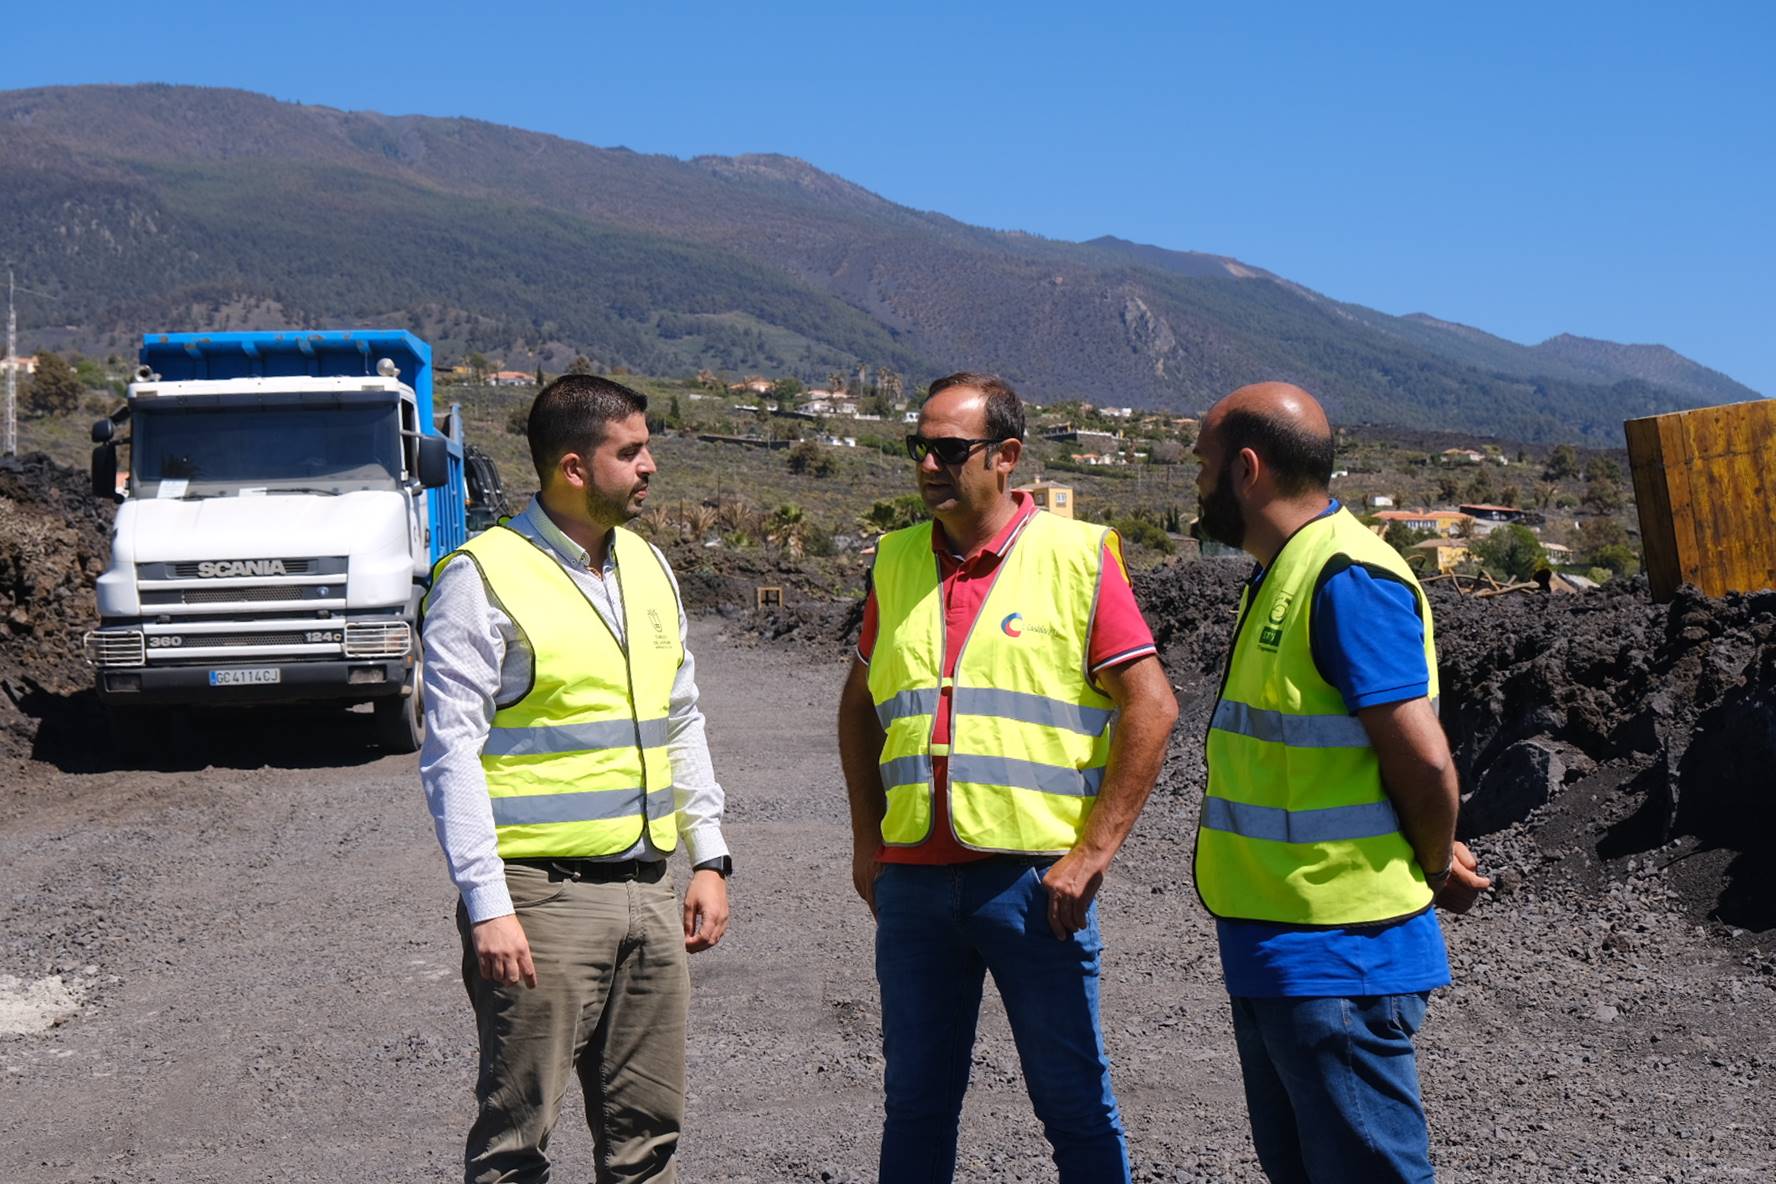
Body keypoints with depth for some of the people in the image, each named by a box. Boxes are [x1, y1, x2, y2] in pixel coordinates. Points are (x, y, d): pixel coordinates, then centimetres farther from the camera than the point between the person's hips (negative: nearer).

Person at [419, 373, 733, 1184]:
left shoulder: (648, 568, 13)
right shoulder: (483, 577, -9)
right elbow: (451, 752, -12)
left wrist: (709, 859, 14)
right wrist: (486, 905, -17)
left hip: (648, 893, 7)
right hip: (542, 895, -6)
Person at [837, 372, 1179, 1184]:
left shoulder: (1078, 555, -5)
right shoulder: (896, 561, 9)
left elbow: (1151, 706, -7)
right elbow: (860, 704, 21)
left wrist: (1092, 854, -11)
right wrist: (866, 840, 12)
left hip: (1036, 879, -4)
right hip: (913, 878, 4)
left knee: (1074, 1103, 6)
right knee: (915, 1102, 14)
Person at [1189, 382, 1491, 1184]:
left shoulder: (1348, 579, -18)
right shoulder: (1285, 575, 13)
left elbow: (1423, 759, -22)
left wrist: (1435, 867, -5)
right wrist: (1432, 860, 10)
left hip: (1335, 958, -10)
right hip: (1272, 946, 10)